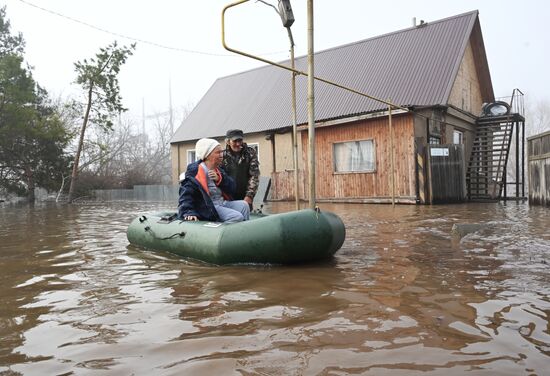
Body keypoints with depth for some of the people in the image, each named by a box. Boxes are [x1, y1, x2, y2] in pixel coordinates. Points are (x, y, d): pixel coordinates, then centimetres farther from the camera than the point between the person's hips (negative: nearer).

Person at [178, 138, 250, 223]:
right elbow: (186, 193, -18)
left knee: (243, 205, -8)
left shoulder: (218, 171, 16)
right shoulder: (194, 171, -9)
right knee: (237, 217, -22)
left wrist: (219, 179, -10)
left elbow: (231, 189, 8)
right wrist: (189, 213, -32)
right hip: (207, 207, -8)